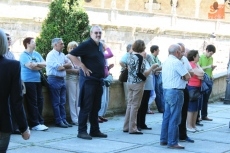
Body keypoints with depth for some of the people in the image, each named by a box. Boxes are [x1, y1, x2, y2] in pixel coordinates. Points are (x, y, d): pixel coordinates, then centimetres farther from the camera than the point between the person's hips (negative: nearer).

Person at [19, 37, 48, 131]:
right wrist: (39, 66, -2)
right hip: (29, 81, -7)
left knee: (39, 101, 7)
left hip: (38, 80, 7)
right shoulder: (24, 55, -6)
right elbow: (30, 66, -18)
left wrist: (36, 64, -9)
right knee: (32, 102, -4)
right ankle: (35, 124, -1)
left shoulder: (37, 54, 15)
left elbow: (44, 64, 7)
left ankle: (40, 122, 14)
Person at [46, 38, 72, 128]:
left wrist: (62, 66, -9)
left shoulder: (62, 55, 15)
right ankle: (58, 121, 3)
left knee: (62, 102, 9)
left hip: (62, 79, 8)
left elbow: (70, 65, 8)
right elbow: (58, 67, -17)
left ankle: (63, 120, 14)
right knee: (56, 102, -1)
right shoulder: (51, 55, -9)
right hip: (54, 79, -8)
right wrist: (66, 66, 0)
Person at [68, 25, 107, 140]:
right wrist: (83, 67, -18)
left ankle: (95, 130, 19)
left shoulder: (100, 46, 13)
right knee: (86, 107, -5)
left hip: (99, 80, 8)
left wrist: (104, 70, 14)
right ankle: (82, 131, 1)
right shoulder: (86, 45, -11)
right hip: (88, 80, -8)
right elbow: (71, 55, -17)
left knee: (96, 107, 12)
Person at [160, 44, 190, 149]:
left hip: (166, 91, 9)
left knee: (167, 116, 14)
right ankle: (172, 142, -3)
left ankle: (163, 140, 19)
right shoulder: (177, 62, -15)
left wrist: (180, 77, 1)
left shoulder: (166, 62, 14)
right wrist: (183, 77, 5)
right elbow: (188, 77, -15)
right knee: (174, 119, -5)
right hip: (175, 92, -9)